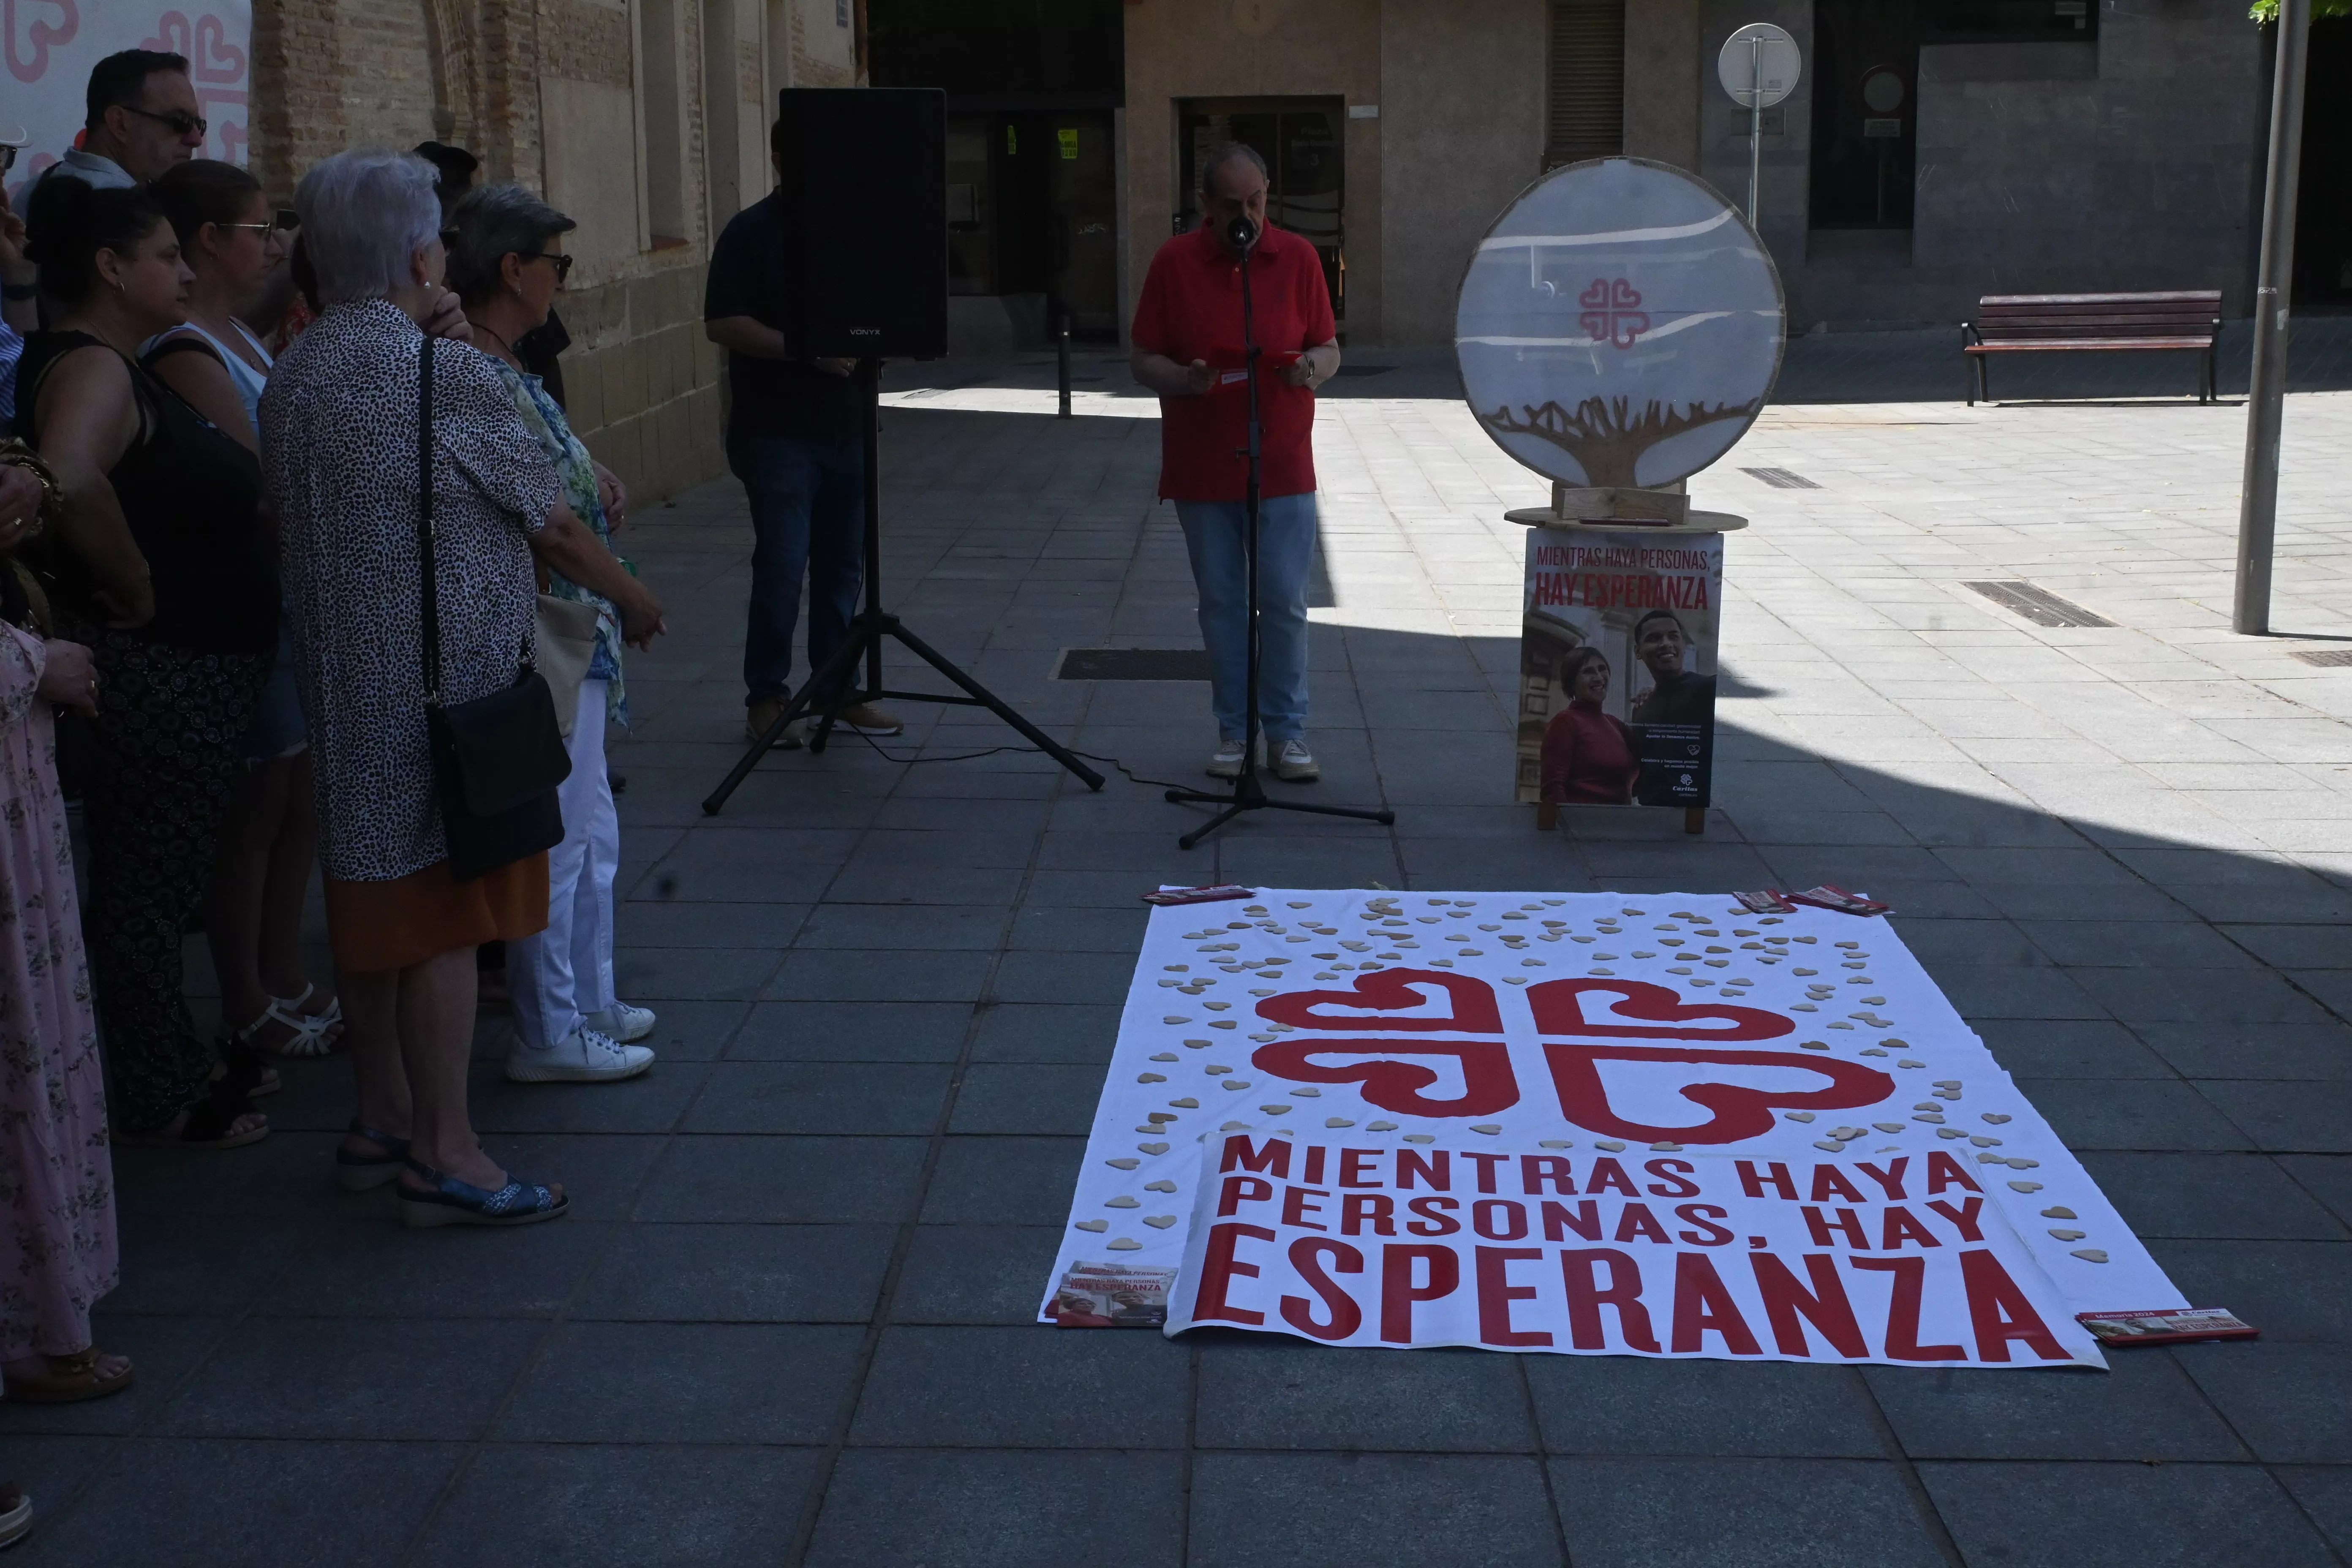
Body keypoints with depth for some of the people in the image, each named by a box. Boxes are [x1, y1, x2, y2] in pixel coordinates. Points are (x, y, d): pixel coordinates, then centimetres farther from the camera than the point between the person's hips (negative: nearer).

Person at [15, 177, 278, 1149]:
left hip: (190, 675, 10)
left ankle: (179, 1068, 34)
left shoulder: (115, 367, 13)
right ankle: (157, 1103, 15)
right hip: (159, 671, -10)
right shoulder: (89, 368, -18)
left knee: (159, 885, 20)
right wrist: (136, 586, -25)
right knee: (146, 893, 3)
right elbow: (70, 479, -38)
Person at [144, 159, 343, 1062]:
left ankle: (283, 982, 29)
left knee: (303, 801, 16)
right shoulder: (187, 356, -18)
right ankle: (247, 1007, 16)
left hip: (292, 607, 9)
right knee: (256, 809, 2)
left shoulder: (239, 337, 12)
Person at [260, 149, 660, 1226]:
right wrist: (634, 601, 9)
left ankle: (382, 1120, 27)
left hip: (342, 683, 8)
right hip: (447, 683, -8)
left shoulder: (289, 377, 7)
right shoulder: (449, 373, -15)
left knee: (373, 904, 15)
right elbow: (552, 526, -8)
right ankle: (443, 1156, 4)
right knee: (445, 915, -1)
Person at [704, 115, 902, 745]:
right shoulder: (752, 233, -4)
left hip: (846, 426, 5)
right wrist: (804, 350, -20)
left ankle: (837, 688, 19)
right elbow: (722, 325, -12)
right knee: (782, 567, -5)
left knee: (842, 567, 9)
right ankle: (766, 695, 7)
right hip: (778, 430, -5)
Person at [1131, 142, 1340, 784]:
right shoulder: (1174, 262, 0)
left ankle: (1287, 732, 11)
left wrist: (1312, 367, -15)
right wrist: (1185, 379, -19)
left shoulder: (1298, 257, 3)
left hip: (1282, 466, 0)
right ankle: (1234, 731, 17)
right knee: (1221, 604, 7)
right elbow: (1144, 360, 2)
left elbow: (1330, 350, 8)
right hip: (1201, 468, 0)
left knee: (1284, 603, 0)